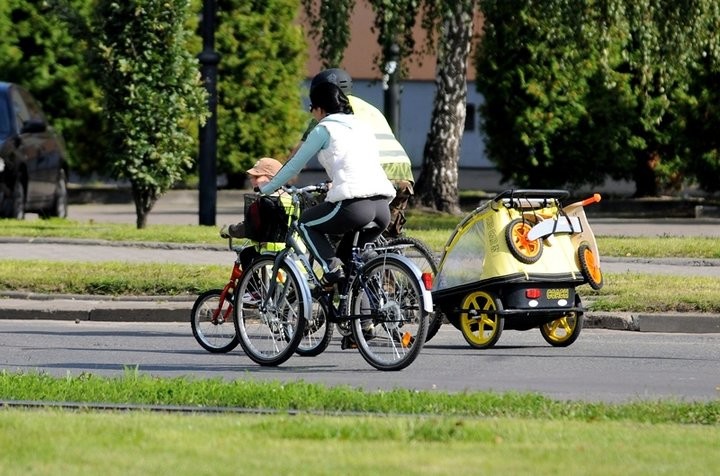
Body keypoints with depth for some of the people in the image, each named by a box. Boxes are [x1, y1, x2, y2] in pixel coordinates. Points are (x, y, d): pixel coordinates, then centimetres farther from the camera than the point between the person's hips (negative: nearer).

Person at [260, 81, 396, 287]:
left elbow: (294, 166, 12)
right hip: (383, 207, 7)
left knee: (306, 223, 20)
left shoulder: (323, 130, 7)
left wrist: (264, 190, 26)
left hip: (353, 206, -7)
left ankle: (332, 266, 1)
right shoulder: (362, 126, 26)